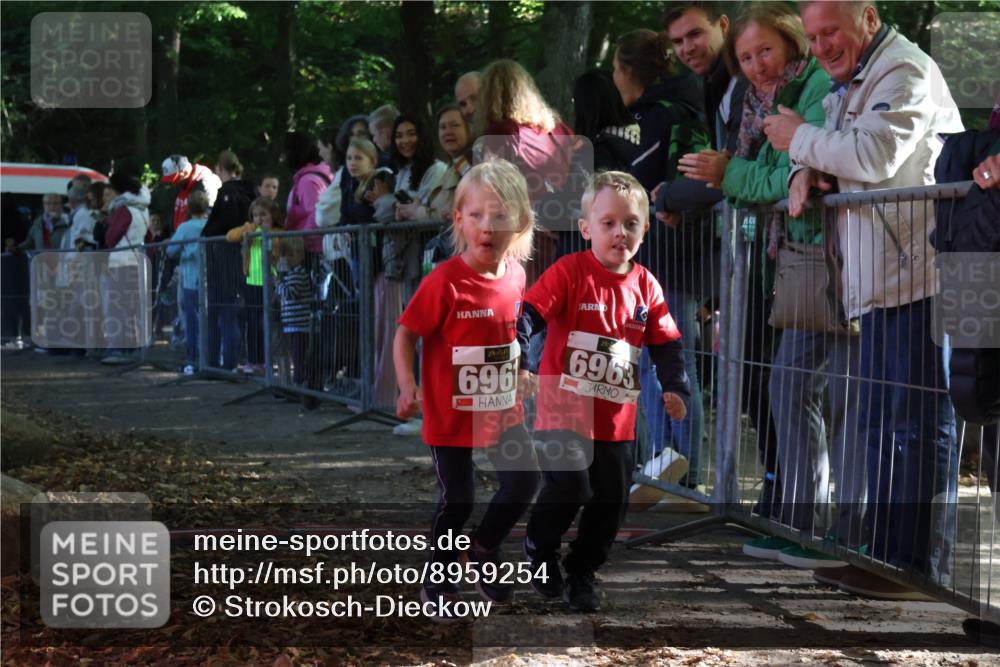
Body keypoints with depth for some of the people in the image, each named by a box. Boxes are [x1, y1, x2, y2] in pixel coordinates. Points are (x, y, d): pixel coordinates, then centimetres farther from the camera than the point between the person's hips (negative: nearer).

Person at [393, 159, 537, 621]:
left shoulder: (515, 274, -5)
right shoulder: (445, 282, -23)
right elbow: (405, 334, -16)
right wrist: (408, 388, -26)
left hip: (501, 408, 5)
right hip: (452, 414, -5)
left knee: (523, 482, 9)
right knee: (457, 500, 4)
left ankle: (484, 551, 34)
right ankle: (437, 581, 25)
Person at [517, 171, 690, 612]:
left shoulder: (645, 286, 6)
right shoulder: (569, 272, -9)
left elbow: (667, 344, 13)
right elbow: (528, 315, -15)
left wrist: (675, 388, 1)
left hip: (618, 418, 5)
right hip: (565, 410, -5)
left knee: (611, 501, 8)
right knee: (568, 486, -15)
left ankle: (582, 572, 28)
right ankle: (540, 551, 14)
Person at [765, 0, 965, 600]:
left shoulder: (905, 72, -10)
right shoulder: (850, 82, 22)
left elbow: (875, 155, -23)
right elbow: (839, 154, 25)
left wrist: (801, 139, -8)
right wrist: (808, 171, 1)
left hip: (919, 272, -10)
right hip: (880, 280, 11)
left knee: (919, 424, -8)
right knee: (882, 423, 13)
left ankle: (920, 568, -6)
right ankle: (885, 556, 21)